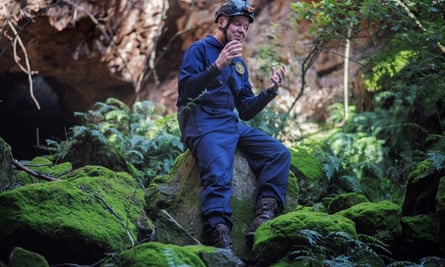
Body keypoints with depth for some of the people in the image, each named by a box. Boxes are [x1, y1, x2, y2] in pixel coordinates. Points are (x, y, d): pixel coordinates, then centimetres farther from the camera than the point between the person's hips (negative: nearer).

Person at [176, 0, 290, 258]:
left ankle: (264, 216, -26)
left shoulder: (240, 64, 23)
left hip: (233, 125, 8)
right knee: (219, 177, -32)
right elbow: (185, 90, -12)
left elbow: (246, 111, 20)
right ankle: (220, 240, -44)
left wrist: (271, 91, 4)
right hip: (204, 123, -8)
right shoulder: (200, 49, 3)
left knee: (280, 153, -11)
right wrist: (217, 66, -22)